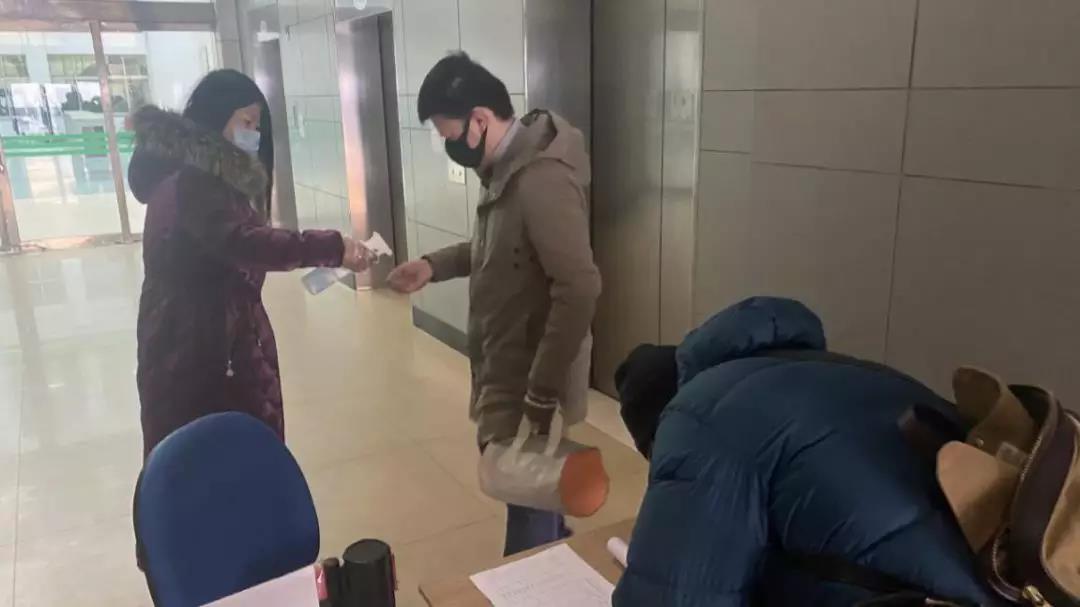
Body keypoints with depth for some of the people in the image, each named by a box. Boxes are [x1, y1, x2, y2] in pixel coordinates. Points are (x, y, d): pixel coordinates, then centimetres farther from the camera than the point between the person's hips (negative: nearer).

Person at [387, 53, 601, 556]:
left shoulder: (542, 179, -25)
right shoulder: (509, 168, 6)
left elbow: (578, 289, -30)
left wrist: (540, 394, -25)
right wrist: (435, 265, 6)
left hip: (529, 386, -10)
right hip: (507, 372, 10)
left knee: (530, 517, 7)